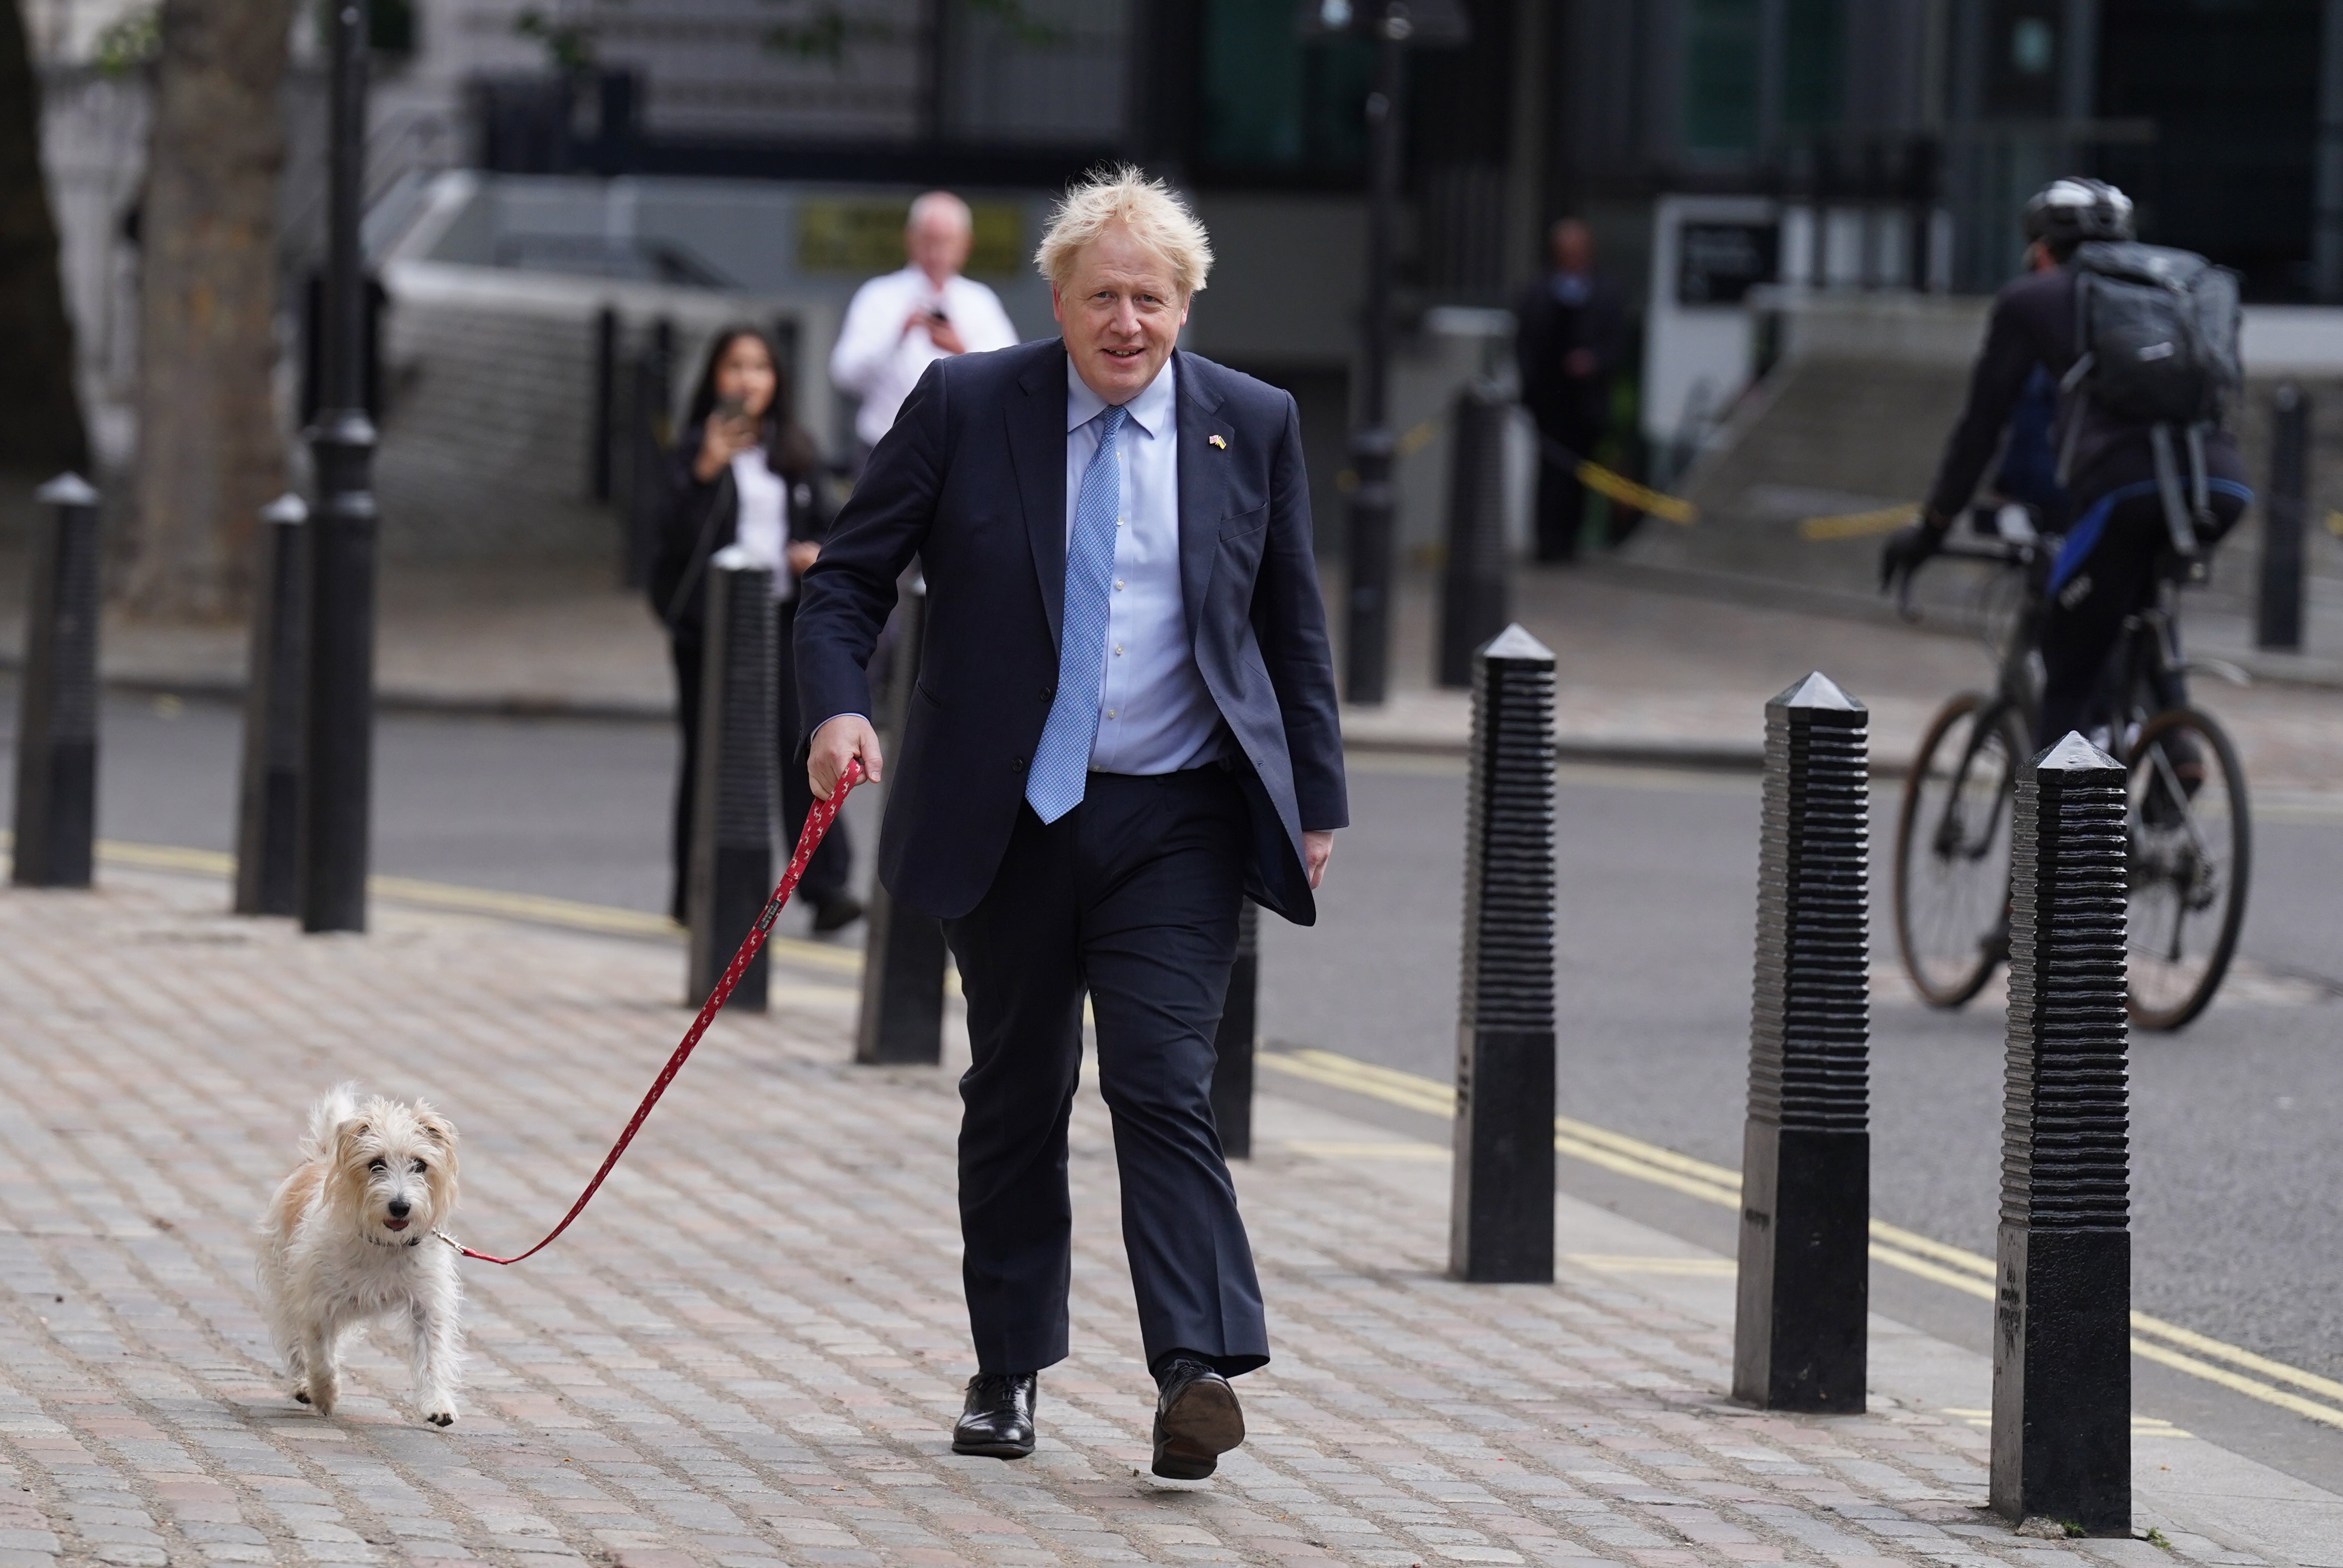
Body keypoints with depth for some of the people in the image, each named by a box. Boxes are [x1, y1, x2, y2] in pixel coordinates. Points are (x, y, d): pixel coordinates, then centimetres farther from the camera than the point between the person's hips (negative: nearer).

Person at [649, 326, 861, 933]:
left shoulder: (796, 452, 12)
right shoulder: (696, 449, -1)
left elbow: (825, 524, 19)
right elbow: (675, 536, -12)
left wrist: (819, 554, -3)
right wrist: (706, 470, -24)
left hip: (785, 616, 3)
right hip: (713, 622, -2)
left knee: (804, 742, -9)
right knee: (712, 754, 4)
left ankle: (826, 884, -12)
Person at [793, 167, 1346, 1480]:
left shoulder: (1253, 426, 3)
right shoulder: (966, 407, -1)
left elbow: (1294, 627, 10)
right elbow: (852, 574, 3)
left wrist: (1317, 802, 6)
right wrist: (839, 706, -15)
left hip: (1178, 823, -1)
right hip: (1011, 816, 1)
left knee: (1165, 1081, -13)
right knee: (1016, 1095, 10)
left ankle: (1201, 1369, -19)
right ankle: (1010, 1372, 21)